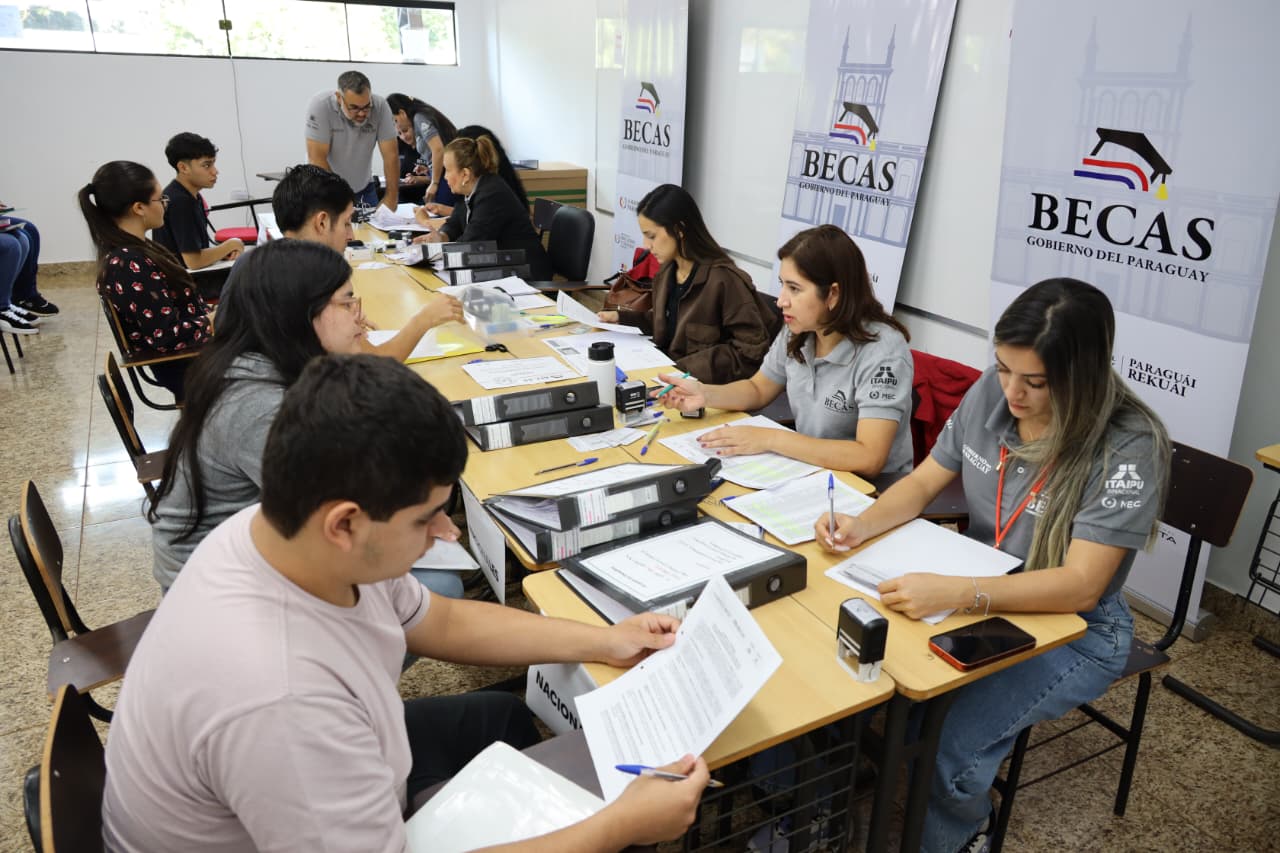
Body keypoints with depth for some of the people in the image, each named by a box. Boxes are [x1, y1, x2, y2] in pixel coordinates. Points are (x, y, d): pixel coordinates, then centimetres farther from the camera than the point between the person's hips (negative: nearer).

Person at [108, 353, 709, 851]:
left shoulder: (292, 529, -18)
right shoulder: (279, 697, -44)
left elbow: (437, 622, -1)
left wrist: (603, 642, -2)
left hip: (331, 773, 7)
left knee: (499, 718, 16)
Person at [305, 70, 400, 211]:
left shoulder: (380, 106, -16)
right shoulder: (320, 105, -22)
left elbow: (390, 155, -13)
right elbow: (317, 158, -22)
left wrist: (390, 198, -20)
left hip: (363, 188, 2)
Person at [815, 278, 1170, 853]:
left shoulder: (1128, 448, -24)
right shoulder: (990, 393, -8)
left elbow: (1079, 587, -29)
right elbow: (923, 484, 1)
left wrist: (955, 593, -42)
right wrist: (862, 525, -18)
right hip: (977, 598, 5)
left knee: (947, 743, -25)